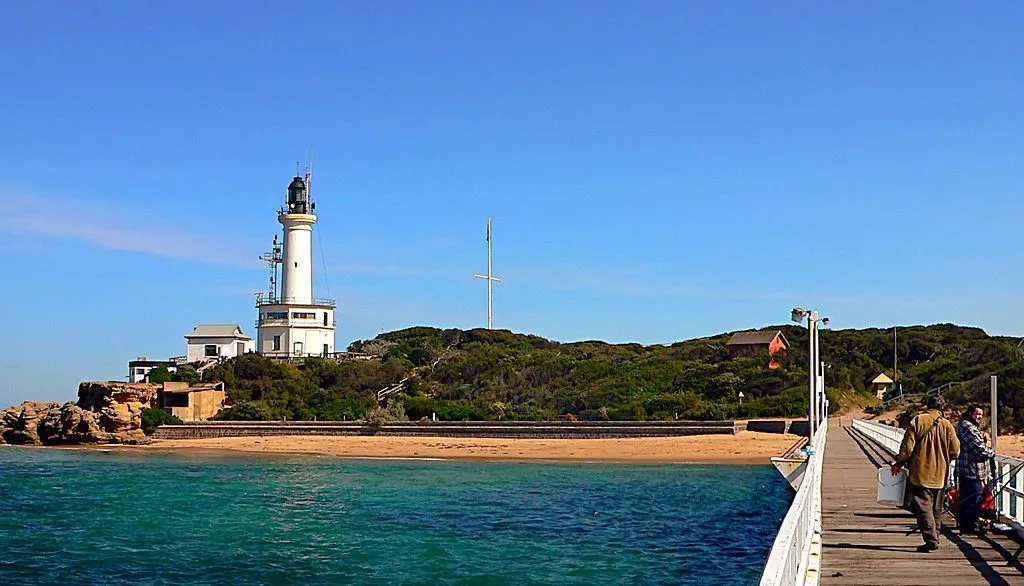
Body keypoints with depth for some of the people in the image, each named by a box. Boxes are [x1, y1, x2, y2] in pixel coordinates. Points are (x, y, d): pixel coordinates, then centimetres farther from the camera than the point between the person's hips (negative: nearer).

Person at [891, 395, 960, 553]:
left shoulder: (917, 421, -6)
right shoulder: (947, 425, 1)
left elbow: (907, 446, -8)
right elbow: (955, 450, 3)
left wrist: (899, 463, 3)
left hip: (920, 472, -3)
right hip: (940, 474, 3)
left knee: (923, 507, -4)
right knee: (936, 508, 15)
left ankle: (931, 539, -13)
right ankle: (934, 538, 21)